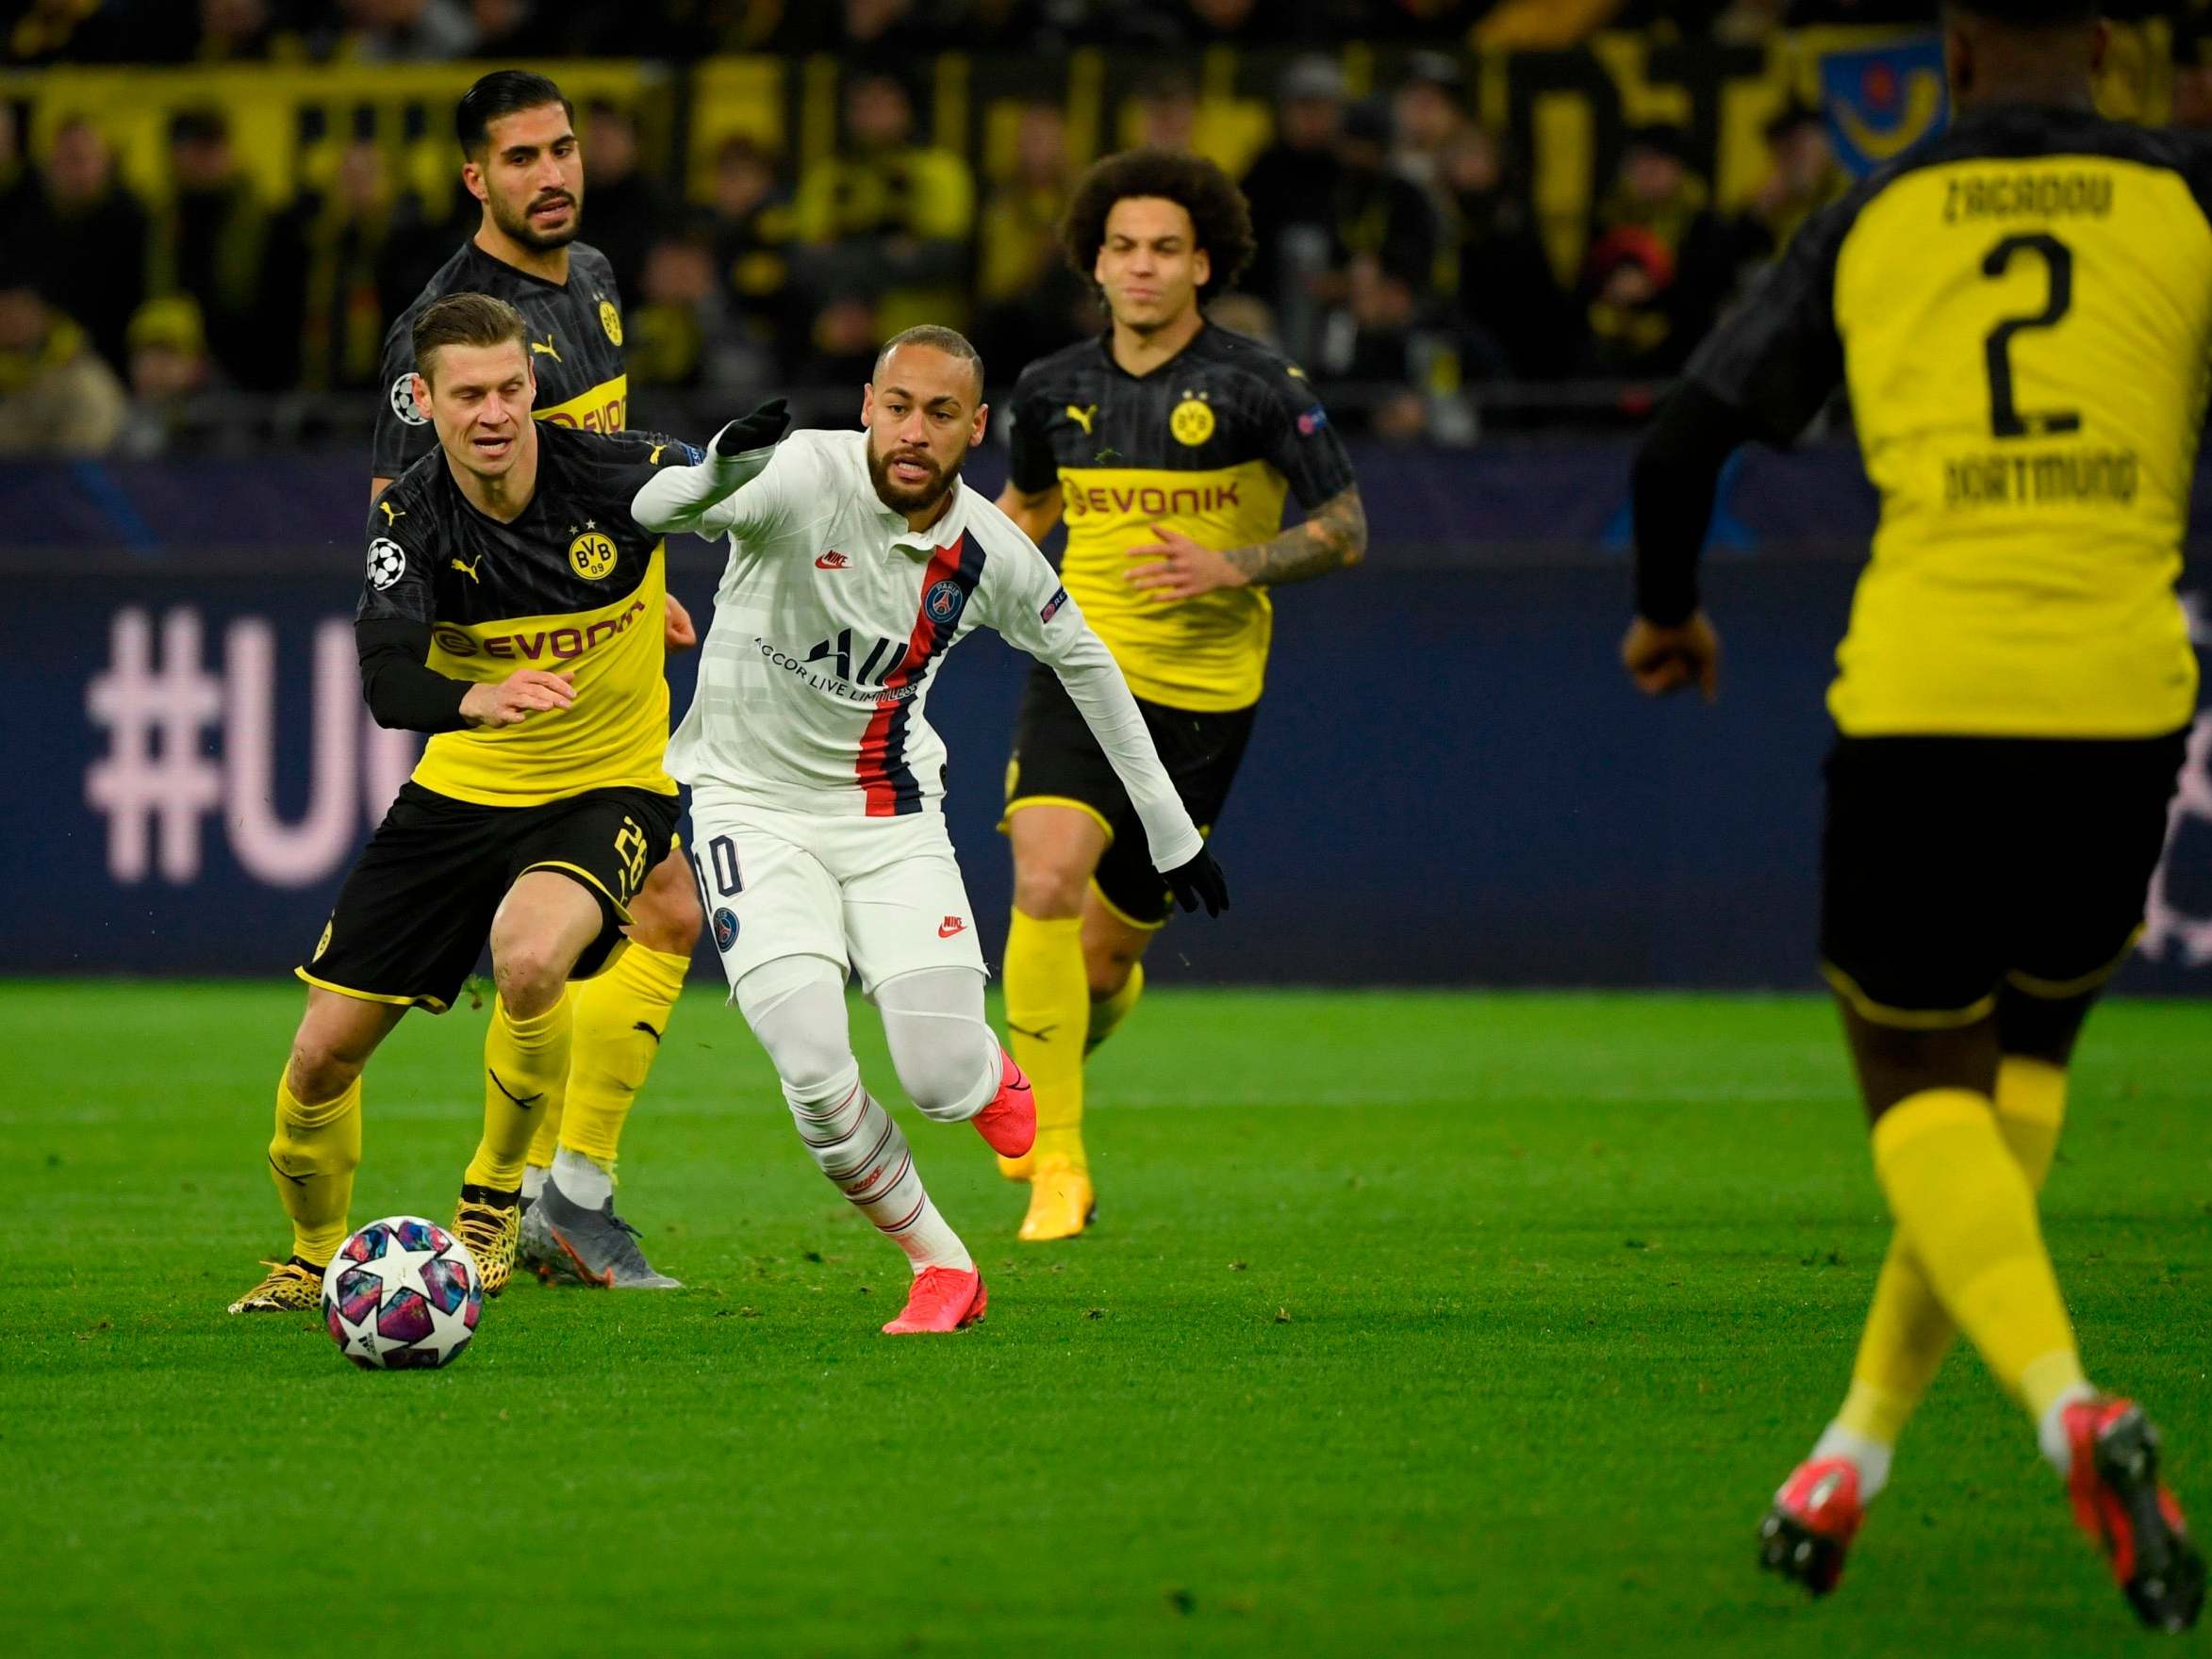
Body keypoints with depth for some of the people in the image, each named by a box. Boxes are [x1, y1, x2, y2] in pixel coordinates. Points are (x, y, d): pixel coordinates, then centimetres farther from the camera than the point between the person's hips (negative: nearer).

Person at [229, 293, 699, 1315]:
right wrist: (475, 700, -50)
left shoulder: (617, 475, -19)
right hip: (465, 787, 3)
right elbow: (386, 684, -32)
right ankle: (314, 1259, 30)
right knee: (323, 1053, 0)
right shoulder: (411, 517, -16)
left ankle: (495, 1195, -8)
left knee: (529, 959, -35)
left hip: (609, 786, -3)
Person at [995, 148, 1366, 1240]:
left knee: (1106, 949, 6)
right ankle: (1053, 1166, -17)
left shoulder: (1257, 387, -7)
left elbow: (1345, 528, -5)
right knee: (1044, 886, -24)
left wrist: (1229, 567, -20)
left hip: (1204, 695, -1)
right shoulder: (1054, 389, 5)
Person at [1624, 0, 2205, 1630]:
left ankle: (2068, 1403, -19)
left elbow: (1683, 444, 11)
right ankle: (1859, 1453, 18)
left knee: (1922, 1091, 9)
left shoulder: (1873, 221, 9)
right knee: (2025, 1060, 23)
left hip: (1918, 706, -1)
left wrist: (1669, 610, 30)